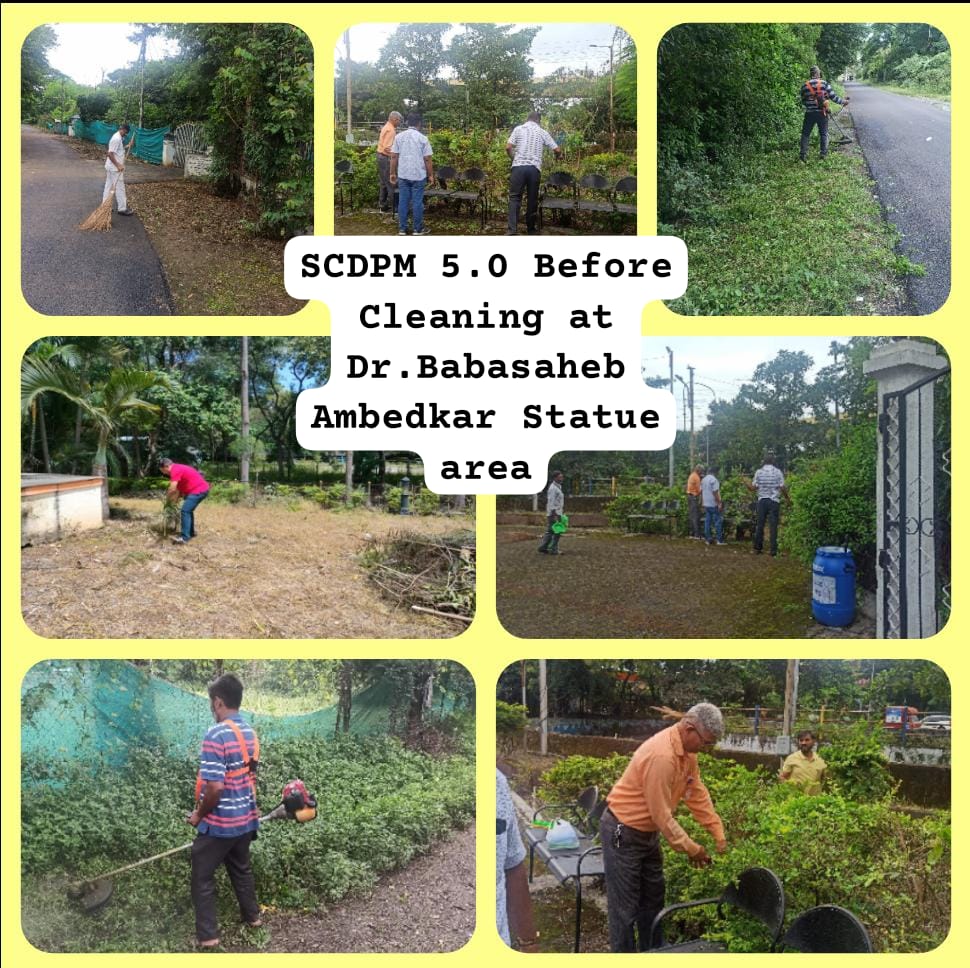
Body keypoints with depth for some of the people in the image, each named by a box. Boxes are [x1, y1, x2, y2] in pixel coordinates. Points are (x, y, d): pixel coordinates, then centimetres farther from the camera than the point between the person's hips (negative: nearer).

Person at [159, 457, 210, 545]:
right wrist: (174, 500, 15)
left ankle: (185, 538, -16)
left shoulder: (175, 470, -15)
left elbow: (172, 489, -20)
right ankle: (191, 533, 32)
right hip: (201, 489, 11)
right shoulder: (178, 469, 18)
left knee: (185, 511, -13)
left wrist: (167, 499, -3)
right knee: (188, 510, 22)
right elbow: (179, 488, 21)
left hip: (198, 491, -11)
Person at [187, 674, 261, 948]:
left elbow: (214, 787, -27)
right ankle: (252, 916, 37)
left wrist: (199, 815, -10)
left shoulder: (216, 734, -23)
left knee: (203, 878, 7)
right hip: (245, 819, 8)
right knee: (241, 869, 25)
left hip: (219, 823, -7)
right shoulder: (250, 733, 4)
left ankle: (207, 935, 10)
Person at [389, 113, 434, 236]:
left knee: (403, 201, 9)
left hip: (403, 175, 3)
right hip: (418, 175, -3)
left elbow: (394, 157, 2)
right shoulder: (423, 138, -7)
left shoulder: (399, 137, 1)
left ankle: (402, 229, 12)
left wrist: (393, 173, 10)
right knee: (417, 202, 4)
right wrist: (431, 175, 4)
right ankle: (417, 229, 11)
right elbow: (427, 159, -6)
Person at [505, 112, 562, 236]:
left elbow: (508, 147, 0)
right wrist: (557, 156, 35)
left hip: (518, 166, -1)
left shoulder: (518, 129, 7)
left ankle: (512, 229, -13)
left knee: (514, 197, -1)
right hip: (534, 168, 1)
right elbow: (557, 150, 11)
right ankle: (531, 228, 19)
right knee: (532, 198, 12)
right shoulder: (543, 132, 11)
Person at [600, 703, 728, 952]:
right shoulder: (661, 756, -32)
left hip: (648, 832, 10)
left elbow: (698, 795, 6)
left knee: (653, 899, 18)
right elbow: (662, 815, -26)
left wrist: (719, 834, 3)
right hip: (622, 833, -10)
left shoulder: (688, 751, -2)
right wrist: (691, 849, -17)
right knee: (625, 906, -1)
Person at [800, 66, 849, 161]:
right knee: (823, 134, 13)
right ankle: (823, 153, 11)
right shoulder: (824, 84, -5)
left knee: (805, 134, 9)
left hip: (810, 113, 0)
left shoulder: (804, 86, 0)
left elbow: (803, 102, 7)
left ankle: (803, 154, 3)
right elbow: (833, 97, -4)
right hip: (822, 113, 0)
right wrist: (844, 101, 11)